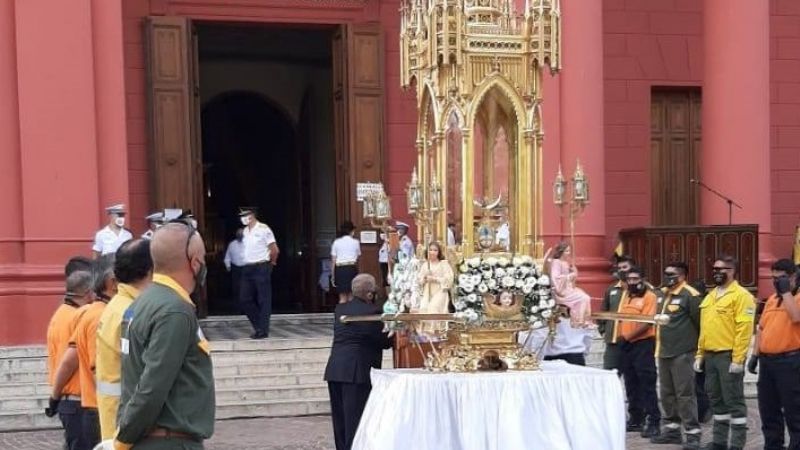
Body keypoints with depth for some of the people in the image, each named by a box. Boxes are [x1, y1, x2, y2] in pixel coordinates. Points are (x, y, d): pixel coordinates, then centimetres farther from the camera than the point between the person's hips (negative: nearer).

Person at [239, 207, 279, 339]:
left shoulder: (263, 229, -9)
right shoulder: (245, 231, 11)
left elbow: (274, 250, -6)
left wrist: (272, 262, 6)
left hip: (261, 268, -7)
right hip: (247, 269, 7)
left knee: (263, 300, -1)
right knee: (244, 299, 5)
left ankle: (263, 330, 4)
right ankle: (259, 325, 17)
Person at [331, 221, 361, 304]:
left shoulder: (336, 242, 5)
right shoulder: (355, 242, 4)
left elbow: (333, 260, 4)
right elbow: (358, 257, 9)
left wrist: (333, 275, 8)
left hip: (339, 269, 1)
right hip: (351, 268, -1)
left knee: (342, 298, 3)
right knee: (351, 297, 5)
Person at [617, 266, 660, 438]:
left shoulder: (649, 297, -7)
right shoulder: (626, 298, 16)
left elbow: (647, 322, -15)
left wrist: (627, 337, -14)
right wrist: (620, 337, 3)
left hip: (643, 344, -8)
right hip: (625, 346, 8)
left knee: (647, 385, -8)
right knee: (631, 385, 12)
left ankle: (654, 422, -7)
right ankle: (635, 419, 20)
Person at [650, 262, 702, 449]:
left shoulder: (689, 295, -13)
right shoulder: (663, 294, 14)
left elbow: (699, 321, -12)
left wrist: (696, 345, -5)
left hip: (682, 353, -9)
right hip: (664, 352, 9)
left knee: (685, 394, -7)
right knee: (667, 393, 13)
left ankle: (693, 434, -3)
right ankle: (672, 430, 22)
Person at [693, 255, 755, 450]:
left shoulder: (741, 295, -8)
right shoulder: (710, 296, 17)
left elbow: (744, 329, -15)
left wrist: (738, 359, -20)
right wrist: (700, 354, 15)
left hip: (729, 356, -8)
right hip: (710, 356, 8)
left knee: (734, 401, -4)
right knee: (717, 400, 13)